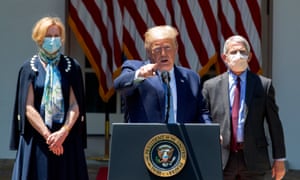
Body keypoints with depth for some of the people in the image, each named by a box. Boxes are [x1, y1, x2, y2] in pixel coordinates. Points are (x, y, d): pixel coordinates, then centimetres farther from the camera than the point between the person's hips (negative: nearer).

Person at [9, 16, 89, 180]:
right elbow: (28, 108, -4)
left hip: (66, 135, 1)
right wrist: (47, 135, -13)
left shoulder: (71, 67, 6)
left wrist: (63, 132, -15)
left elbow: (75, 105, 0)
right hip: (36, 138, -1)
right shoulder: (29, 68, 3)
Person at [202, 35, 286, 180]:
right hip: (220, 161, 0)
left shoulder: (263, 84, 4)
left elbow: (274, 124, 5)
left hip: (254, 160, 0)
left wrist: (279, 159, 3)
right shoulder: (211, 86, 6)